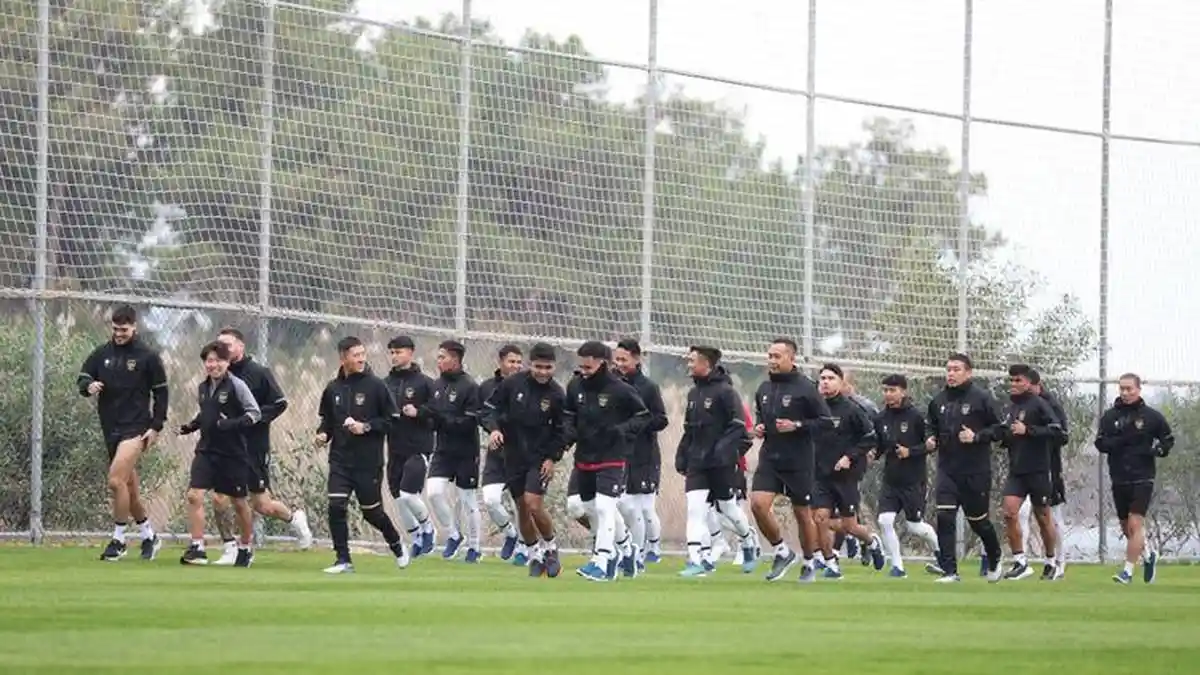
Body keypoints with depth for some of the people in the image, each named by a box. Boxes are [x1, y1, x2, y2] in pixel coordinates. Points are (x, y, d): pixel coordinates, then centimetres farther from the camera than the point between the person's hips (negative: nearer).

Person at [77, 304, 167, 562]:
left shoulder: (148, 356, -2)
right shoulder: (102, 354, 8)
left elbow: (161, 392, 2)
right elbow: (82, 379, 9)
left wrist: (156, 426, -5)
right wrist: (89, 386, -15)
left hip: (135, 427, -5)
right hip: (110, 427, 5)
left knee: (116, 481, -19)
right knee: (129, 487, 10)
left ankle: (118, 539, -10)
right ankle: (149, 536, 25)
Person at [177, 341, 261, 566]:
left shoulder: (236, 385, -10)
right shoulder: (203, 388, 8)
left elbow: (255, 413, -12)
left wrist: (232, 424, -25)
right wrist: (192, 425, 6)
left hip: (233, 453, -4)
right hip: (206, 450, 4)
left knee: (239, 502, 8)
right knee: (194, 495, -12)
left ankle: (245, 549, 27)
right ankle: (197, 548, -9)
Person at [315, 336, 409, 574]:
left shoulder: (375, 386, -7)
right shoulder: (333, 389, 4)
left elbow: (392, 419, -5)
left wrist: (366, 427, -16)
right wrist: (323, 433, -2)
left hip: (368, 462, -3)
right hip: (340, 460, 3)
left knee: (372, 512, 8)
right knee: (336, 507, -11)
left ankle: (396, 545, 35)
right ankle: (343, 560, -2)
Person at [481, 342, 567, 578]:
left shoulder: (557, 395, -8)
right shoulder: (512, 384, -7)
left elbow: (561, 431, 1)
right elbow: (489, 408, -1)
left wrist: (552, 458, -7)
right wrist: (493, 428, -20)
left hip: (540, 458, -2)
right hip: (513, 456, 2)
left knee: (534, 504, -16)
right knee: (522, 507, 7)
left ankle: (550, 547, 8)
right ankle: (534, 554, 24)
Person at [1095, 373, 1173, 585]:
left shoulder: (1152, 416, 0)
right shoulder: (1110, 416, 5)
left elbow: (1168, 440, 9)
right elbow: (1101, 444, 0)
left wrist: (1157, 450, -12)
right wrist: (1120, 440, -19)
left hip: (1142, 478, -4)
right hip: (1119, 478, 4)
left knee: (1135, 523, -14)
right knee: (1126, 527, 12)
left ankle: (1128, 571, -12)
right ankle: (1148, 555, 38)